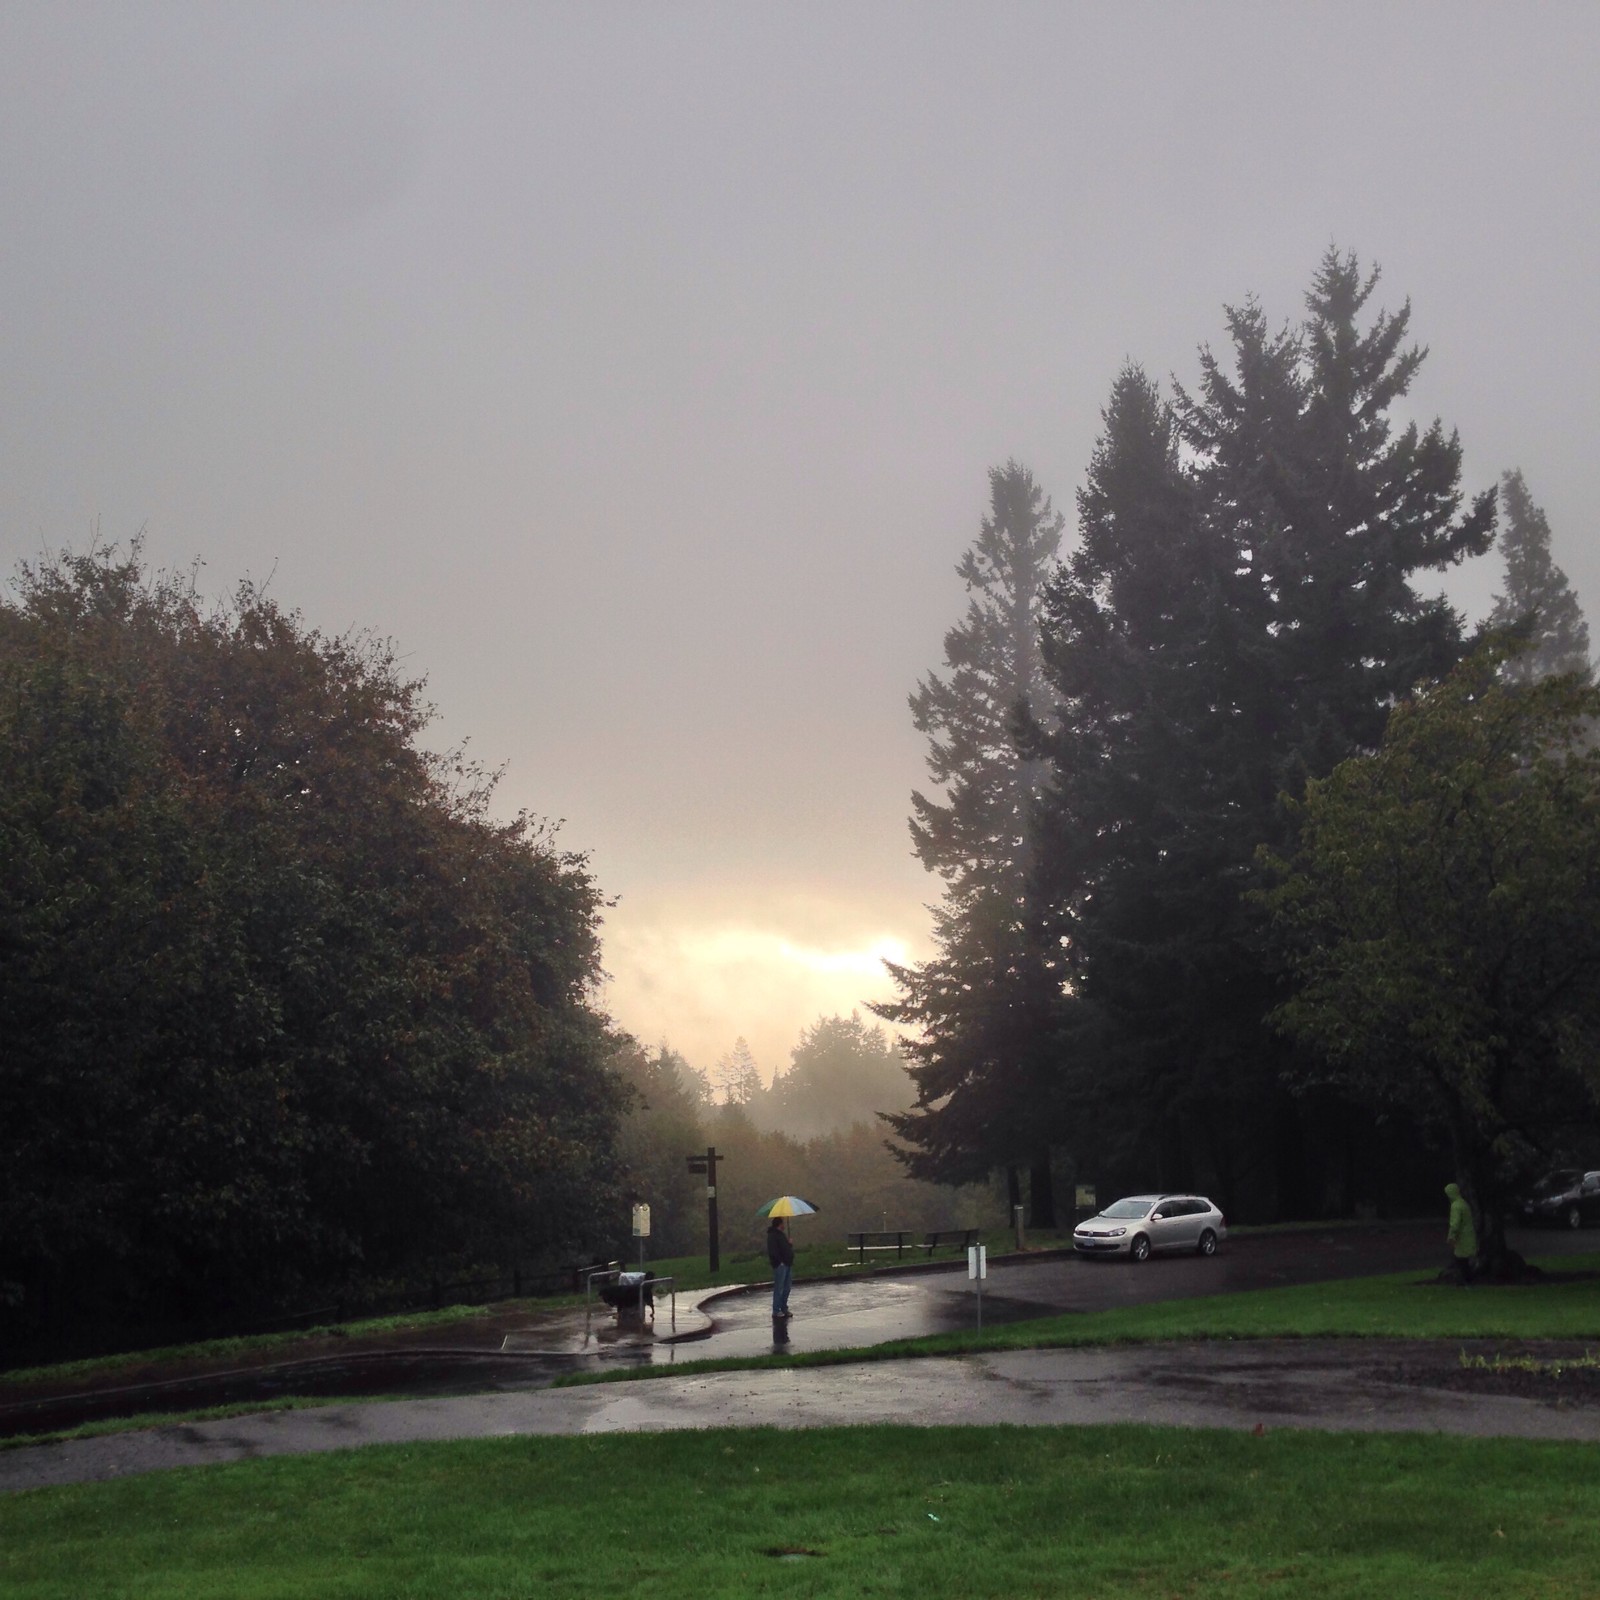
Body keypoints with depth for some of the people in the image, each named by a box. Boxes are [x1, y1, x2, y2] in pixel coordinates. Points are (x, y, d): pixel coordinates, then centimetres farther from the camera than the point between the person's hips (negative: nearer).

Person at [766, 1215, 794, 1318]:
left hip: (788, 1264, 10)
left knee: (786, 1288, 13)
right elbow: (772, 1251, -18)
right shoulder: (772, 1235, -9)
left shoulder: (781, 1234, 21)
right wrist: (779, 1261, -21)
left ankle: (784, 1309, 21)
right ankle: (776, 1311, -4)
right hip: (780, 1265, -10)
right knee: (779, 1288, -7)